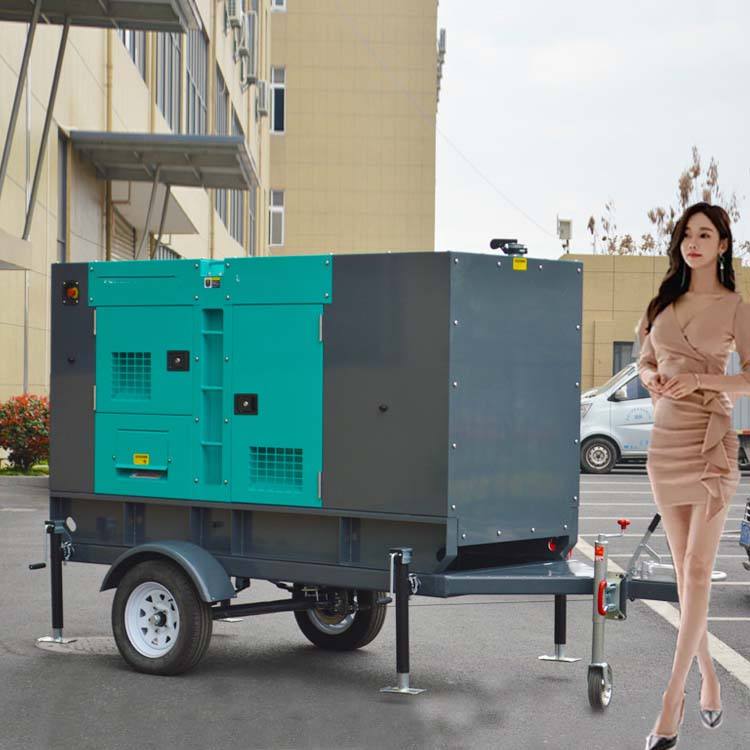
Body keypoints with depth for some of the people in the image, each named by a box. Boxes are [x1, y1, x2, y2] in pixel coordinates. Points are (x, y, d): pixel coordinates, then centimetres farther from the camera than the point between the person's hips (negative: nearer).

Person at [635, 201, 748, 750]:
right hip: (666, 437, 5)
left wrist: (699, 379, -20)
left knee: (698, 571, -8)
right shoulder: (665, 301, 13)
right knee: (684, 571, 9)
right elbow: (645, 361, 20)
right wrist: (653, 380, -2)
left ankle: (672, 700, -8)